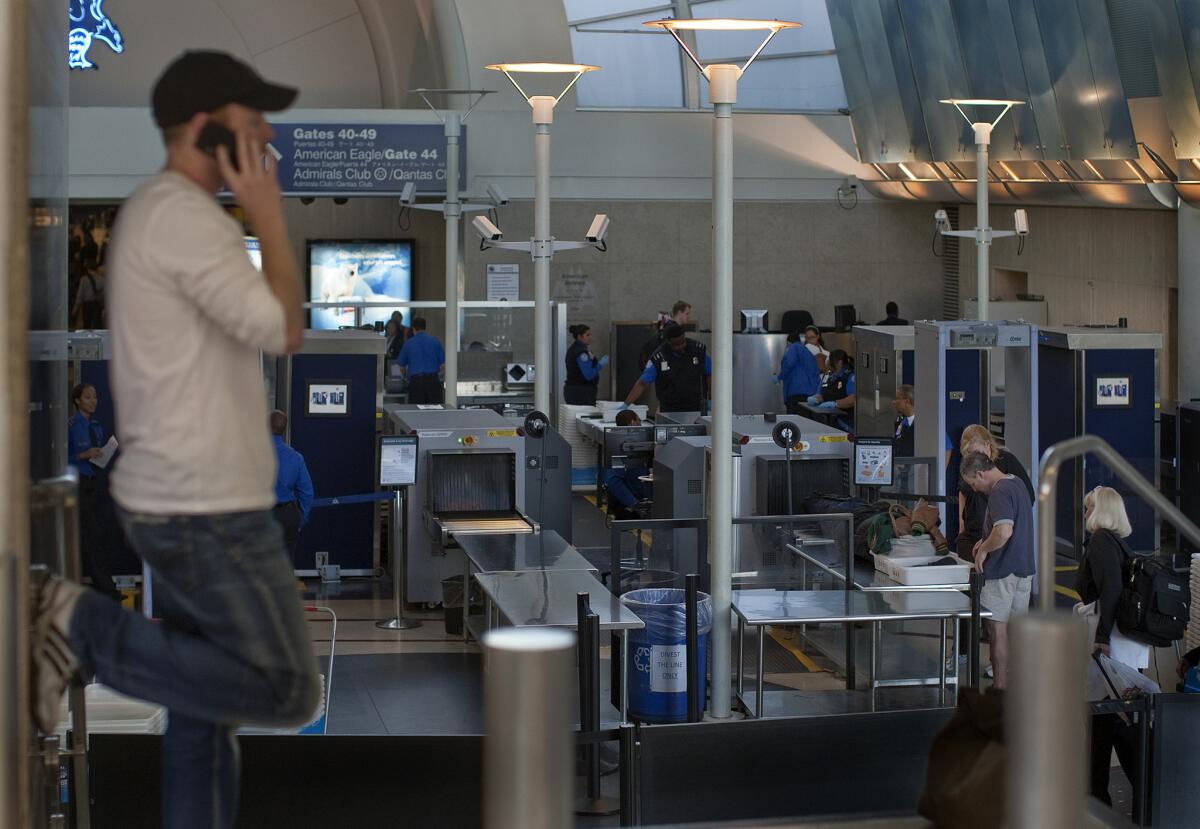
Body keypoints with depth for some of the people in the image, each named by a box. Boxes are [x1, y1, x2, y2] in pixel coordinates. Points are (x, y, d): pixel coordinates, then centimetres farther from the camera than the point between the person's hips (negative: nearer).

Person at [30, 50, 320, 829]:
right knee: (288, 693, -5)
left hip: (179, 502, 11)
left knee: (204, 711, 13)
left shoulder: (156, 213, 16)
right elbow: (281, 331, -19)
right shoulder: (185, 217, -18)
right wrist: (270, 215, -11)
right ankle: (85, 628, -6)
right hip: (208, 510, -11)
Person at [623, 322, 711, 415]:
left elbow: (709, 375, 6)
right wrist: (626, 405, -15)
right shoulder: (658, 358, -11)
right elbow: (642, 383, -9)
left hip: (696, 408, 1)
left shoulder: (699, 350, -6)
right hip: (669, 410, -1)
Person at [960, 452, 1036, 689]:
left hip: (1002, 571, -9)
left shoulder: (999, 492, -20)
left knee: (998, 629, -2)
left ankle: (1000, 689, 1)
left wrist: (984, 549, -17)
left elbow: (1005, 531, -33)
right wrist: (986, 541, 15)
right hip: (1024, 568, 9)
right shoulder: (1018, 483, 11)